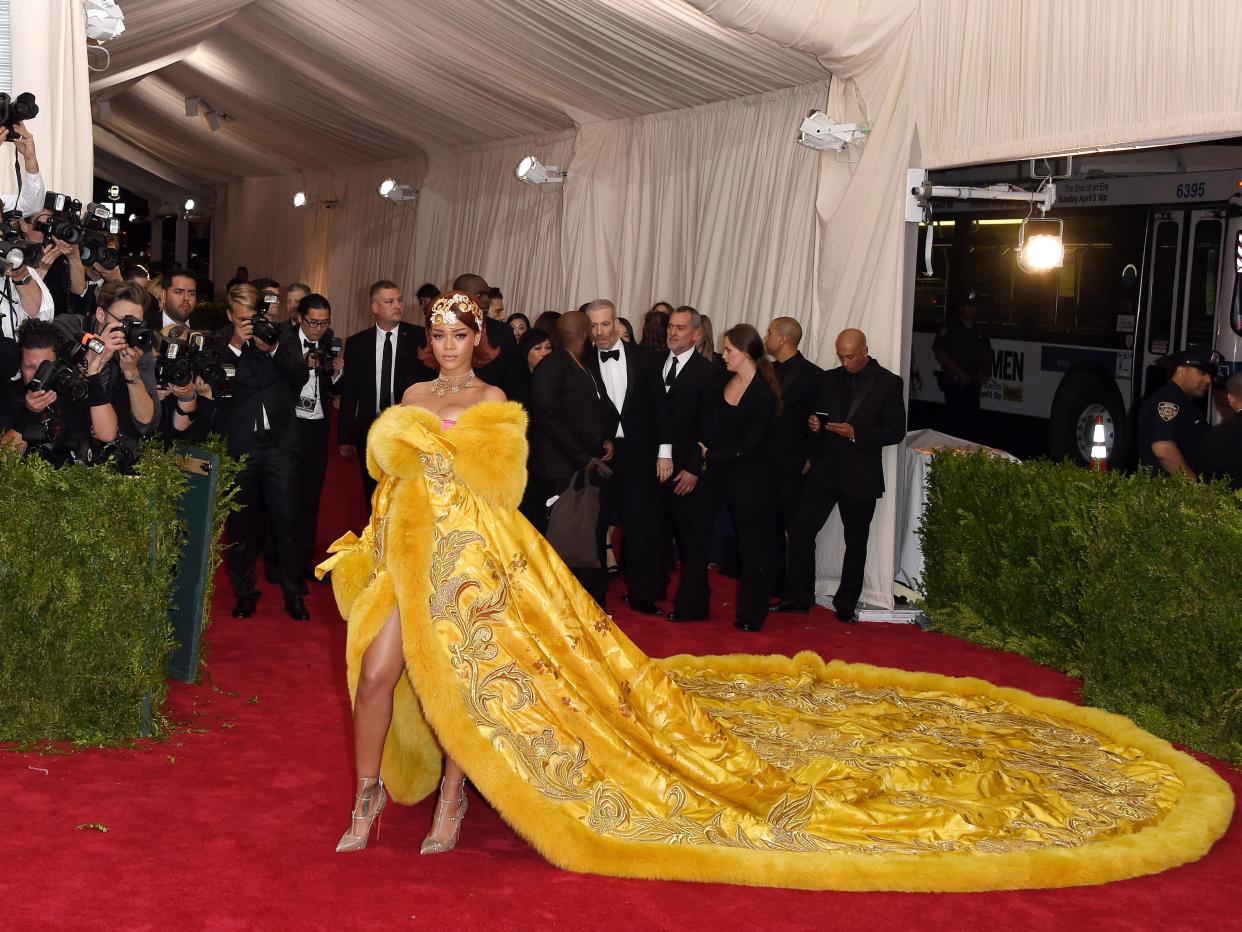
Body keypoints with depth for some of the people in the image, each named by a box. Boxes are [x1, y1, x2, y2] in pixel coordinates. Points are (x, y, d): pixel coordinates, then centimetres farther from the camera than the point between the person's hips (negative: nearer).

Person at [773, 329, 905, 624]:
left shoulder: (888, 383, -5)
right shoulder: (828, 379, 8)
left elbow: (896, 431, -9)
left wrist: (855, 433, -19)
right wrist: (813, 424, -7)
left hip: (860, 475, -3)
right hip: (824, 470, 3)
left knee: (856, 542, 8)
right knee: (800, 530, -4)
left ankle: (846, 605, 20)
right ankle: (798, 597, 7)